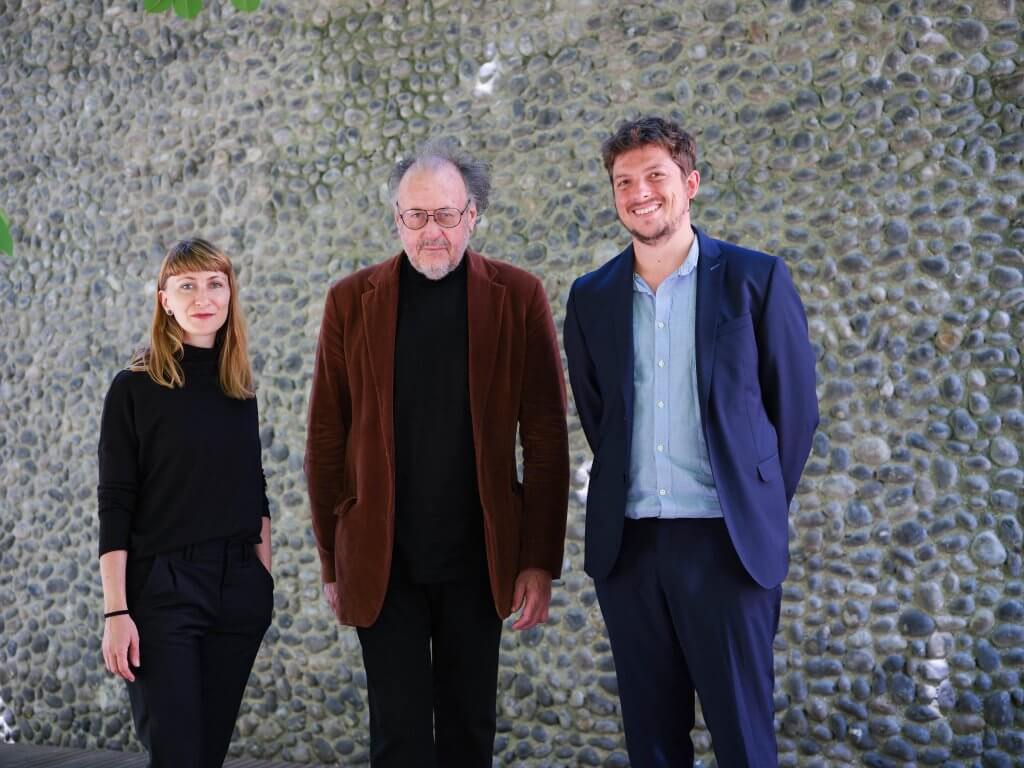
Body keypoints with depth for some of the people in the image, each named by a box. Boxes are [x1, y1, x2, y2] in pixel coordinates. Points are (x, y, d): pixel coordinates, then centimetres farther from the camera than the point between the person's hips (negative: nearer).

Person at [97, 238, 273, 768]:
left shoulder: (239, 389, 10)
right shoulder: (134, 388, -4)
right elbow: (115, 506, -7)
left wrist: (264, 578, 8)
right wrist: (115, 611, -13)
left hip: (238, 586, 5)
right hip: (161, 586, -5)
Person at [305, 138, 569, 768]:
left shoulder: (518, 297, -2)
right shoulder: (352, 301, 0)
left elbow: (546, 438, -4)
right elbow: (327, 440, 2)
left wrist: (541, 561, -7)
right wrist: (333, 562, 1)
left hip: (478, 557, 0)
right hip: (384, 561, 0)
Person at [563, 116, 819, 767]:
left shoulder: (756, 279, -2)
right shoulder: (592, 297, 7)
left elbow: (795, 407, 3)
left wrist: (760, 506, 6)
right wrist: (624, 492, 12)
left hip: (726, 542, -3)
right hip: (627, 543, 3)